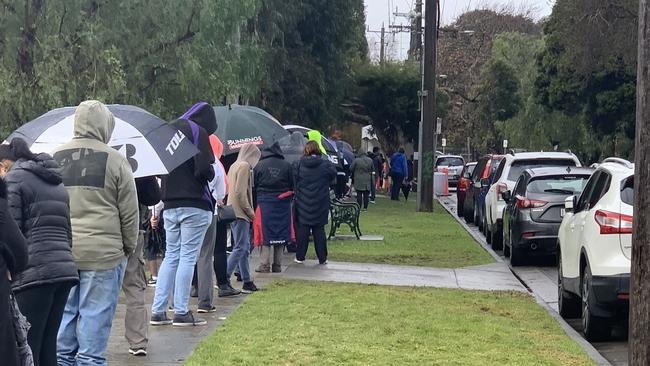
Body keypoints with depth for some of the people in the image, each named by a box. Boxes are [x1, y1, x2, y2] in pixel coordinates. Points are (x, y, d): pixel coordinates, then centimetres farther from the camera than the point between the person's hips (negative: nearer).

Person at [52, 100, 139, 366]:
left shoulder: (55, 158, 7)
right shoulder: (114, 160, -4)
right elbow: (129, 213, -1)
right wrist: (128, 248, 12)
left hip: (61, 253, 4)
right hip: (103, 253, -4)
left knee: (64, 316, 11)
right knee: (95, 318, 1)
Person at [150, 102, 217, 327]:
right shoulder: (198, 132, -8)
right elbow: (204, 169, -17)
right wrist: (210, 175, 3)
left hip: (170, 205, 6)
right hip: (195, 205, -6)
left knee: (171, 255, 12)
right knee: (188, 257, -2)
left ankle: (158, 311, 9)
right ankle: (181, 312, 0)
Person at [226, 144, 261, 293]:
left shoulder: (234, 166, 18)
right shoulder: (245, 166, -10)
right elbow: (240, 192, -19)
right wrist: (250, 211, -11)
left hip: (233, 212, 10)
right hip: (240, 213, -10)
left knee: (244, 248, 12)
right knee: (240, 248, -9)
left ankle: (247, 282, 14)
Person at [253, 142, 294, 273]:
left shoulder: (259, 165, 0)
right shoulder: (286, 165, 3)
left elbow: (254, 185, 3)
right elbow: (292, 186, 6)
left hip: (265, 203, -2)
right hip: (283, 203, 2)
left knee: (265, 233, 1)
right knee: (281, 233, 7)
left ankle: (265, 265, -4)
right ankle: (277, 265, 8)